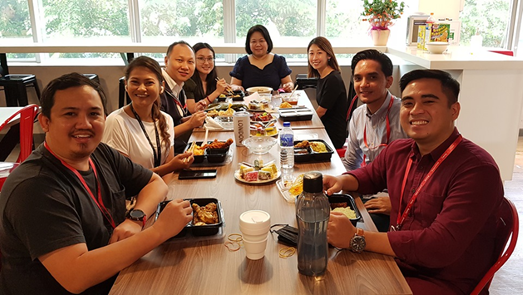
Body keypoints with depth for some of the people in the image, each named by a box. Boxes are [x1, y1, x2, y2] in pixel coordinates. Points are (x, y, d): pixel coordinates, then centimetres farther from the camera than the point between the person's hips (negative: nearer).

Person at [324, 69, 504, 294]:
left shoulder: (476, 170, -22)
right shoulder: (397, 151, 0)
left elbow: (441, 246, -29)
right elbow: (370, 175, 21)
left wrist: (356, 238, -30)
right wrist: (341, 181, -2)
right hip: (396, 263, 6)